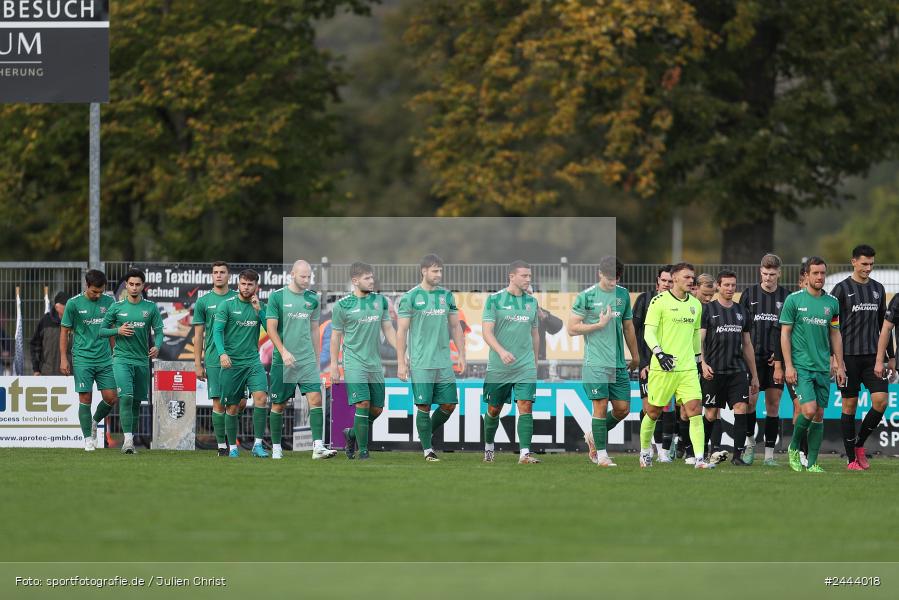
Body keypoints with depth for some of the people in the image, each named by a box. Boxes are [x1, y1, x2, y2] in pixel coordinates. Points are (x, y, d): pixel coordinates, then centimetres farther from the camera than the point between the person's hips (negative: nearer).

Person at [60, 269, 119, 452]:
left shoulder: (108, 302, 5)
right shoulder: (73, 304, -5)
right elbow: (64, 332, 1)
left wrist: (115, 353, 14)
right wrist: (63, 359, -3)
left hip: (104, 359, 3)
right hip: (82, 359, -3)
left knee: (111, 397, -2)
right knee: (85, 398, -5)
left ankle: (94, 423, 25)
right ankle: (88, 438, 4)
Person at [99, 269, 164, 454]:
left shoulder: (151, 308, 4)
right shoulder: (117, 307, 2)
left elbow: (158, 330, 4)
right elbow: (102, 330, 6)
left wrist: (157, 346, -16)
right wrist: (118, 330, -13)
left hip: (142, 360, 3)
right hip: (122, 358, -3)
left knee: (136, 401, 9)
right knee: (126, 396, -18)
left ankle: (131, 439, 21)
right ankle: (128, 439, -21)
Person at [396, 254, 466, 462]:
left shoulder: (447, 296, 11)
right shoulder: (411, 297, -3)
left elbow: (455, 327, 16)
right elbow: (401, 331, -3)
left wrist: (462, 355, 10)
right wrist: (401, 363, -7)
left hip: (444, 362, 5)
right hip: (421, 364, -5)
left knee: (449, 404, 2)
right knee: (424, 406, -4)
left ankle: (428, 434, 24)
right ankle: (428, 449, 5)